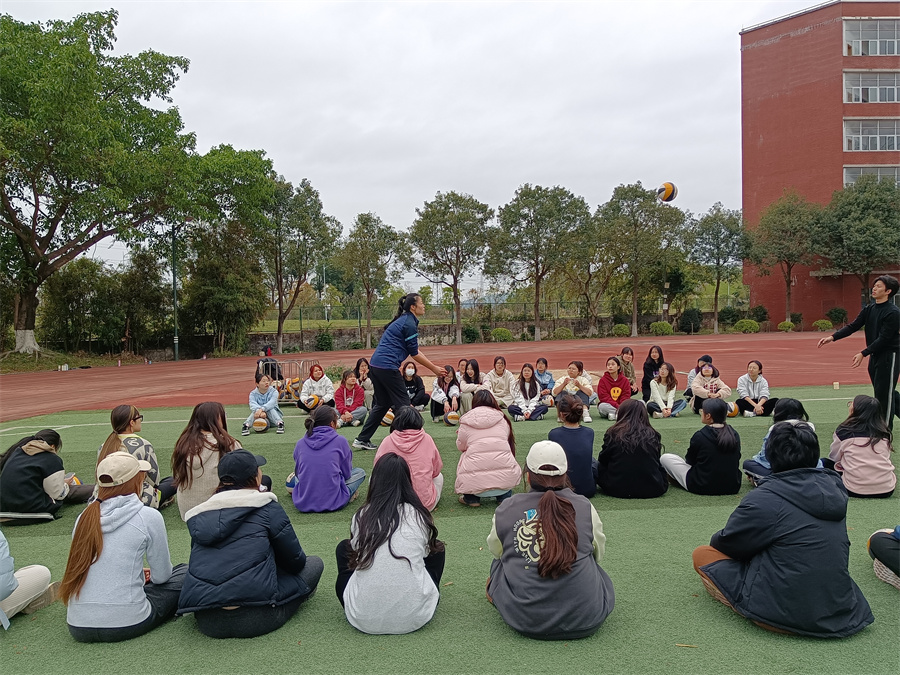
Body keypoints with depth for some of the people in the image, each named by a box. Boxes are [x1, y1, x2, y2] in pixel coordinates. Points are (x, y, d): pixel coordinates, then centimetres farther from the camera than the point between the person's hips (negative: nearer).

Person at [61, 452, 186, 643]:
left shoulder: (85, 517, 6)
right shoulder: (148, 517, -9)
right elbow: (161, 576, 0)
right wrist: (149, 576, 23)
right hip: (126, 624, -5)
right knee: (183, 574, 12)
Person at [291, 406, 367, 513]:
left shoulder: (300, 443, 2)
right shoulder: (340, 441, -7)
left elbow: (297, 472, 15)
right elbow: (347, 473, 4)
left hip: (302, 504, 5)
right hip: (333, 503, -5)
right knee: (360, 472, 20)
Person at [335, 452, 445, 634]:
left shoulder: (361, 517, -1)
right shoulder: (419, 515, -1)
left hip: (364, 619, 0)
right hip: (414, 618, 0)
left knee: (343, 548, 23)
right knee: (437, 547, 21)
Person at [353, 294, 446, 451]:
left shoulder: (403, 321, 20)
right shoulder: (409, 324, -10)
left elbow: (414, 351, 24)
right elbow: (415, 354, -7)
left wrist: (433, 366, 21)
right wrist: (434, 369, 2)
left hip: (375, 366, 10)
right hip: (387, 366, -10)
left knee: (382, 404, 18)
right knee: (403, 403, 0)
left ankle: (362, 440, 21)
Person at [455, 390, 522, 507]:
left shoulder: (466, 422, 8)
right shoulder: (503, 420, 12)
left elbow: (461, 447, 19)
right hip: (506, 479, 1)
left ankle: (471, 498, 18)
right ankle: (504, 496, 18)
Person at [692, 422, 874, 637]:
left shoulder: (764, 500, -18)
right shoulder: (833, 488, 1)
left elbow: (727, 543, -6)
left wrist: (716, 539, 18)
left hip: (785, 615, -7)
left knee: (702, 554, 4)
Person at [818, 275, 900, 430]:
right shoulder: (869, 309, 7)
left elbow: (884, 339, -21)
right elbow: (853, 326, 3)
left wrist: (863, 353, -25)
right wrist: (832, 337, -10)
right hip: (875, 355, 8)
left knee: (884, 392, -2)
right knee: (881, 390, 15)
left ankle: (885, 429, 10)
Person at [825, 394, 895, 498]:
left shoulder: (843, 431, -5)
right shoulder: (884, 433, 3)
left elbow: (834, 457, 8)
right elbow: (886, 458, 13)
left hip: (854, 491, -4)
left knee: (825, 463, 18)